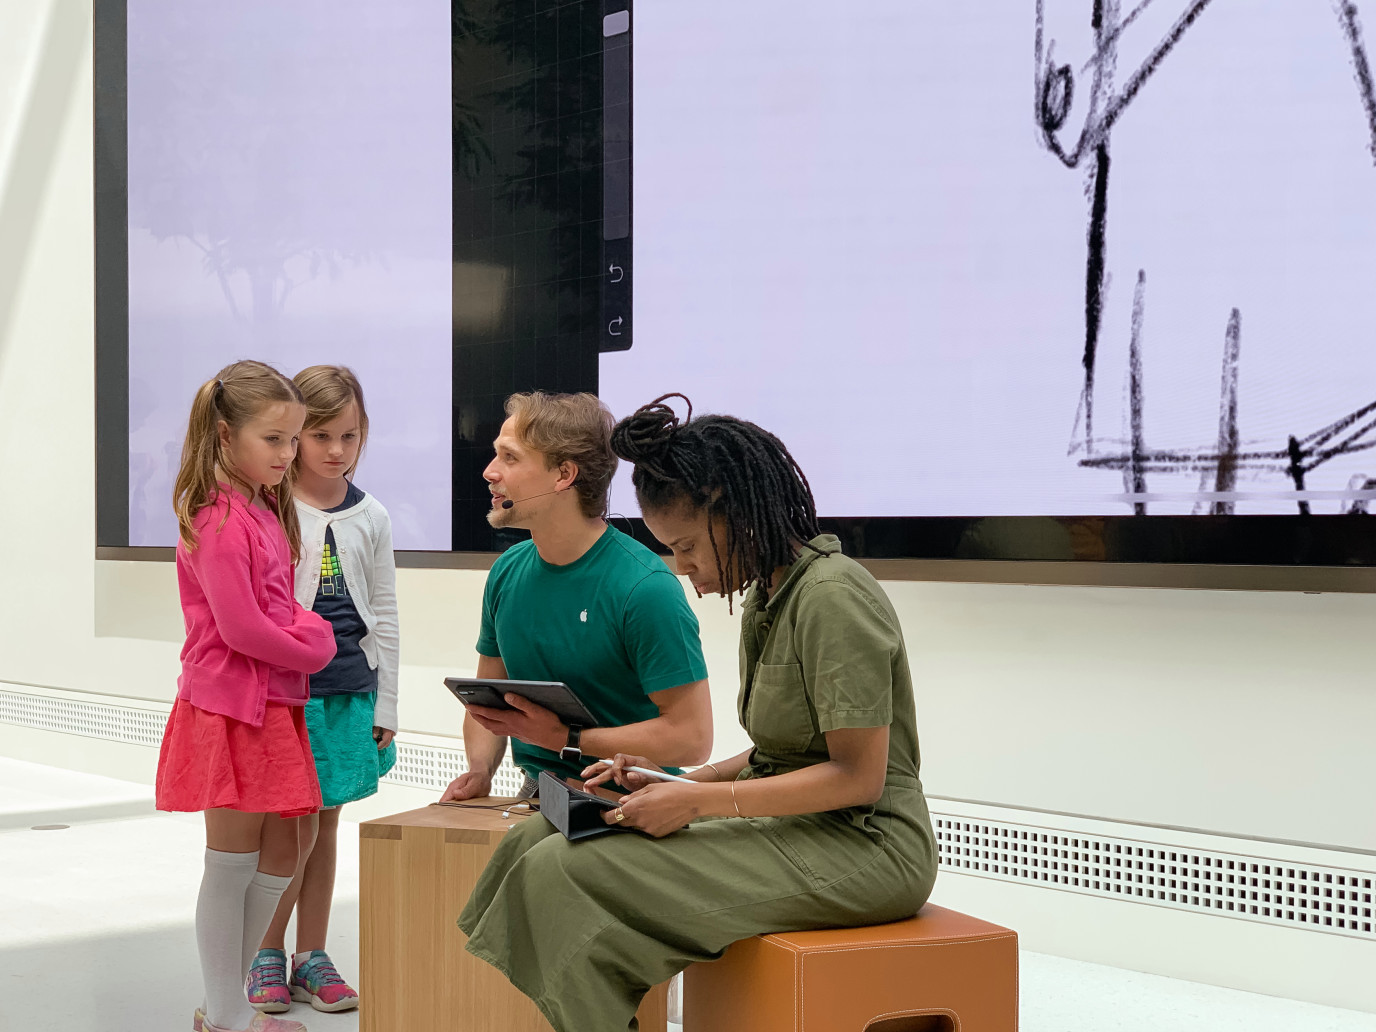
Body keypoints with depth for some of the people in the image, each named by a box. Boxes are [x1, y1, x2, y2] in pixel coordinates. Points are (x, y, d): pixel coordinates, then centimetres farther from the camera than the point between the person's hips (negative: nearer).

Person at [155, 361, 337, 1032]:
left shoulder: (268, 512, 13)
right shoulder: (220, 521, -17)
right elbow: (240, 629, -20)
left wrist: (306, 631, 4)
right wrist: (312, 648, -8)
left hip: (274, 703, 10)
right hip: (230, 705, -9)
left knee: (280, 854, 13)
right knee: (233, 862, -1)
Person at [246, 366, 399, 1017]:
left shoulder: (370, 517, 7)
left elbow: (383, 618, 10)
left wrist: (384, 707, 9)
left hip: (350, 692, 4)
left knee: (326, 824, 11)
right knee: (297, 827, -5)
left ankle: (311, 957, 21)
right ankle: (267, 955, 13)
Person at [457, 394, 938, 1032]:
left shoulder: (831, 596, -15)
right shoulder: (764, 599, 14)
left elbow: (858, 777, -18)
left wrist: (701, 801, -19)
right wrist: (678, 785, 4)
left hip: (858, 844, -9)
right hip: (790, 827, 9)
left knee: (564, 875, -20)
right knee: (543, 843, -4)